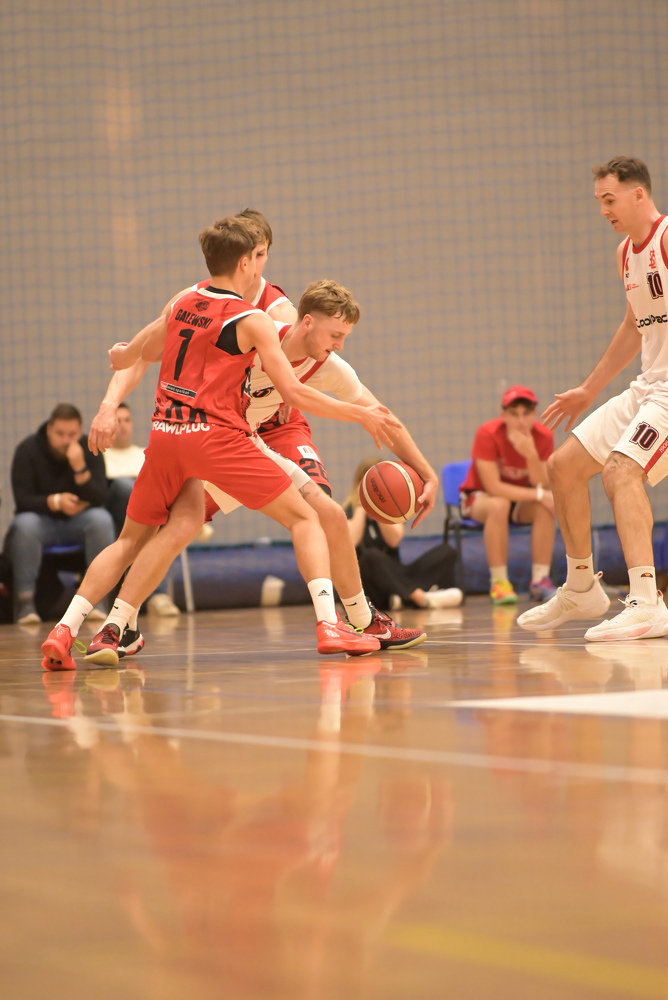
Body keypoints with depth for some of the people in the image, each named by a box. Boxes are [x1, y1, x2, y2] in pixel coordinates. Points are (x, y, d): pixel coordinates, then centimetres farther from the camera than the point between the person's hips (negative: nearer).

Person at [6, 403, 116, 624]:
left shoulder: (90, 450, -6)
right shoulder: (27, 450, -10)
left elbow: (99, 499, -15)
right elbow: (22, 500, -15)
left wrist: (80, 468, -30)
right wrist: (54, 502, -32)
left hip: (78, 522, 1)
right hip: (42, 520, -1)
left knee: (101, 519, -31)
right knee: (24, 524, -35)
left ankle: (96, 597, -27)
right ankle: (25, 600, -30)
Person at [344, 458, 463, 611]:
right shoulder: (350, 511, -1)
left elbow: (394, 540, -8)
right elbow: (351, 542, -22)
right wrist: (362, 507, -13)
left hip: (395, 579, 5)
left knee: (446, 551, -10)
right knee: (371, 556, -38)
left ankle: (404, 597, -33)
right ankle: (423, 598, -42)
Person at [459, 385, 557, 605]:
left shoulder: (543, 436, -15)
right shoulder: (488, 434, -25)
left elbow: (542, 486, -20)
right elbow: (493, 486, -29)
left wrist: (531, 454, -37)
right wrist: (537, 494, -33)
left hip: (520, 498, 3)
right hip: (479, 497, -3)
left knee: (545, 507, -29)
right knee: (499, 504, -38)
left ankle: (540, 580, -21)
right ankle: (498, 583, -30)